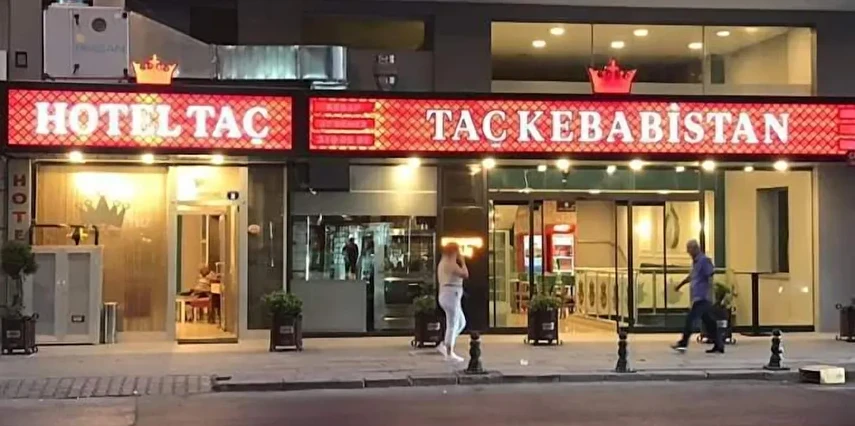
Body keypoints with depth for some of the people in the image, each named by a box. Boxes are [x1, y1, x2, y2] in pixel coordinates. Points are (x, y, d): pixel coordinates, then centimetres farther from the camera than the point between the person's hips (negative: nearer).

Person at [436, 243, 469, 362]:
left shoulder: (442, 263, 17)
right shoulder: (451, 264, -14)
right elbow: (465, 275, -16)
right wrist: (462, 262, -5)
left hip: (445, 296, 10)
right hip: (452, 296, -10)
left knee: (461, 323, 16)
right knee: (452, 326, -5)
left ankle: (443, 345, 11)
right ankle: (449, 354, -1)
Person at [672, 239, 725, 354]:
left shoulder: (704, 260, -11)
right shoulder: (695, 261, 17)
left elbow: (711, 277, -16)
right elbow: (691, 276, 33)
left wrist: (709, 295, -21)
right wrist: (681, 284, 43)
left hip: (702, 297, -9)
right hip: (698, 297, 9)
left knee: (690, 319, -10)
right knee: (709, 321, 9)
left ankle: (683, 344, -8)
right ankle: (718, 346, 12)